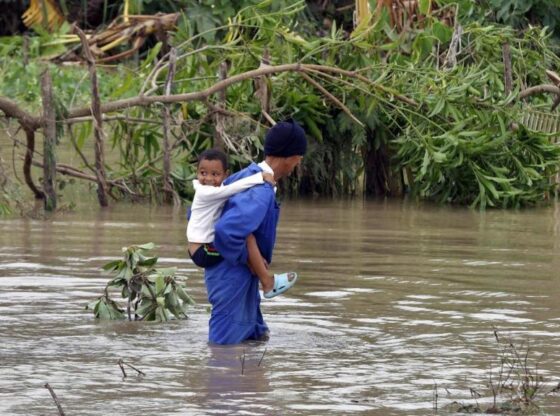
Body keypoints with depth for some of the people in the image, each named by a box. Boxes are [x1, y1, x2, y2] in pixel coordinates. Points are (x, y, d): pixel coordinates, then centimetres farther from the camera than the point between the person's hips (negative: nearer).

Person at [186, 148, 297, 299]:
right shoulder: (206, 193, -17)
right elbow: (236, 187, -24)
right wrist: (261, 177, -23)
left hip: (205, 249, 10)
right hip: (203, 253, -10)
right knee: (247, 237, -21)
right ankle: (267, 283, -17)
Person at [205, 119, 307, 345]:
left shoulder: (245, 176, 5)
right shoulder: (261, 193, -25)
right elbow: (227, 230, -39)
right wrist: (247, 257, -22)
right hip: (233, 277, -10)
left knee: (256, 336, 22)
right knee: (225, 343, -2)